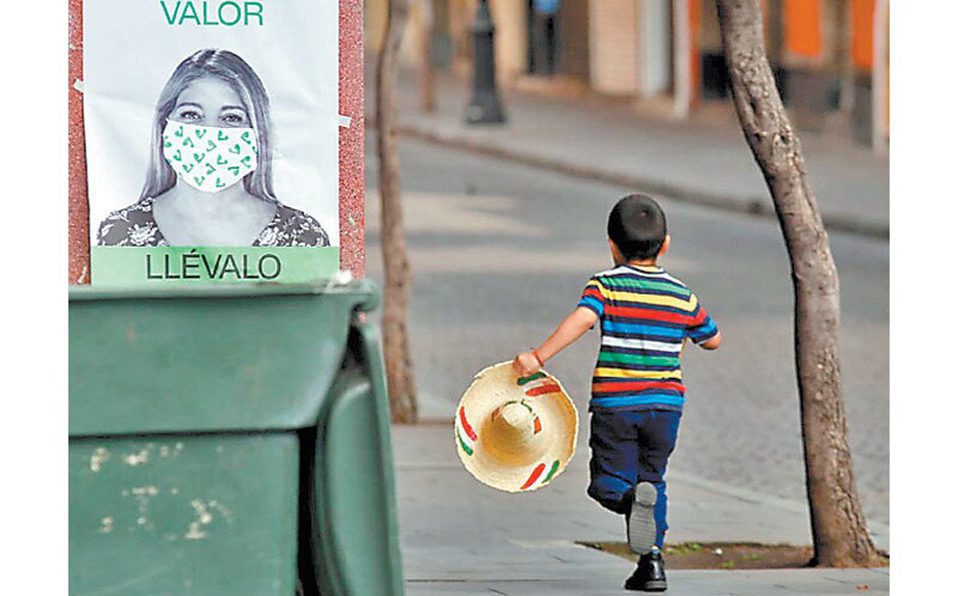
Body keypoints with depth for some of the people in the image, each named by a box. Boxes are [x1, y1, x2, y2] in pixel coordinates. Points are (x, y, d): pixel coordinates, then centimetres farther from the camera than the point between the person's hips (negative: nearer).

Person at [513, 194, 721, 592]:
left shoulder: (605, 286, -3)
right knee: (653, 479, 16)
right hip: (666, 402, 3)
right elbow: (713, 339, 21)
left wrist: (538, 357, -21)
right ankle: (653, 560, 5)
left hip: (614, 403, -3)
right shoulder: (683, 297, 8)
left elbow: (581, 320, -22)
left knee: (607, 482, 4)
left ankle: (633, 497, -30)